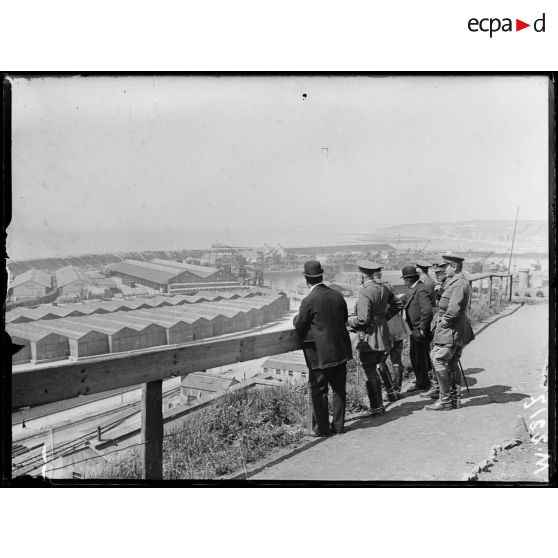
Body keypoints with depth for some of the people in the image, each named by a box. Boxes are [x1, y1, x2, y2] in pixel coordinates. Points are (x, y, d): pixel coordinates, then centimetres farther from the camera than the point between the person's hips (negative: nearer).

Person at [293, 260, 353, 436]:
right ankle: (338, 425, 23)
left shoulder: (309, 301, -17)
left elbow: (299, 326, -8)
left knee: (318, 390, 7)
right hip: (340, 350, 6)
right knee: (339, 388, 14)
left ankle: (321, 428, 14)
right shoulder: (337, 295, 1)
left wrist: (296, 317, 12)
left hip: (320, 354, -6)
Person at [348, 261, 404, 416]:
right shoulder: (385, 287, 5)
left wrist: (350, 321, -5)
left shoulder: (365, 292, -20)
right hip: (383, 337, 8)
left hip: (369, 338, -8)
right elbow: (398, 305, 17)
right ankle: (379, 405, 26)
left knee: (370, 373, 4)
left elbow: (363, 320, -23)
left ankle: (376, 408, 11)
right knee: (373, 370, 20)